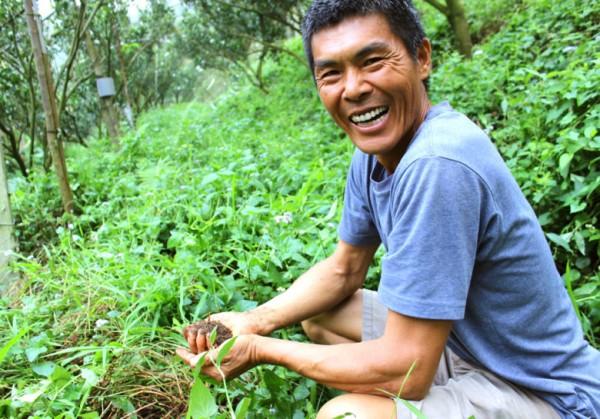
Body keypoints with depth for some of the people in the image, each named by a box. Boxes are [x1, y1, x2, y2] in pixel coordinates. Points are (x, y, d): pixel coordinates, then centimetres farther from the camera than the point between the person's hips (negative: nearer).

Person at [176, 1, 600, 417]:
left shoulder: (437, 165, -31)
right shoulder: (374, 153, -3)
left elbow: (405, 373, -28)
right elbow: (343, 271, 10)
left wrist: (261, 350, -16)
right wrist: (254, 322, -5)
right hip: (459, 341, 8)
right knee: (318, 314, 12)